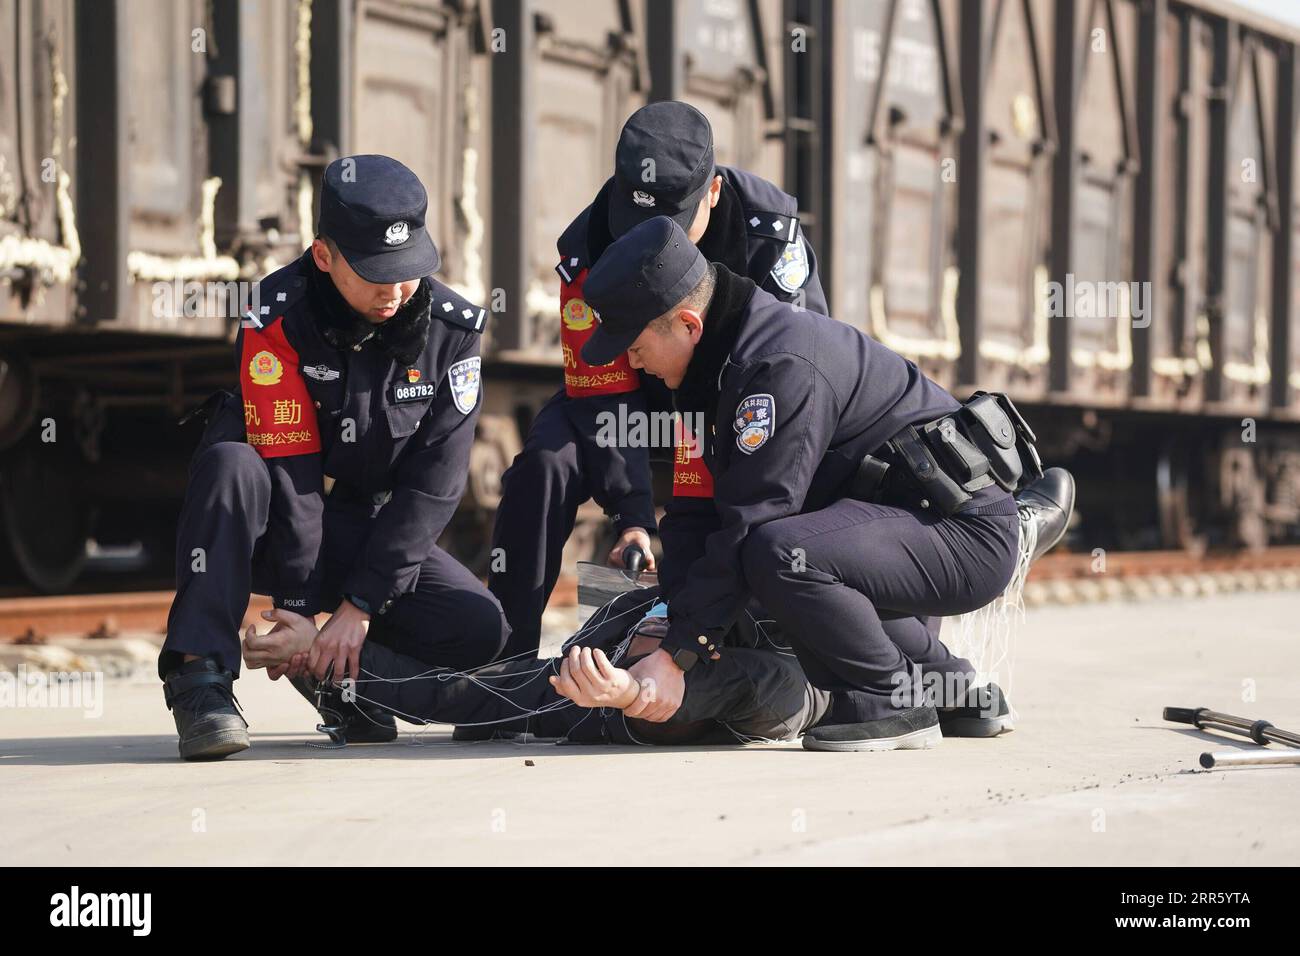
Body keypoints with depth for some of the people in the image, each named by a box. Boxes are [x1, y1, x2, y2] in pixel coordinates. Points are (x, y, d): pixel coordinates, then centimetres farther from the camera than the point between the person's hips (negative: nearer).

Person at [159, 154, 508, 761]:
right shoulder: (278, 318, -19)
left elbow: (431, 484, -13)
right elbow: (290, 467, -22)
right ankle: (200, 677, -33)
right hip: (279, 540, -3)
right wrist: (298, 606, -23)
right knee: (229, 463, -35)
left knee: (480, 629, -20)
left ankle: (348, 675, 7)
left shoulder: (451, 329, -10)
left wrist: (359, 604, -19)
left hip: (377, 532, 3)